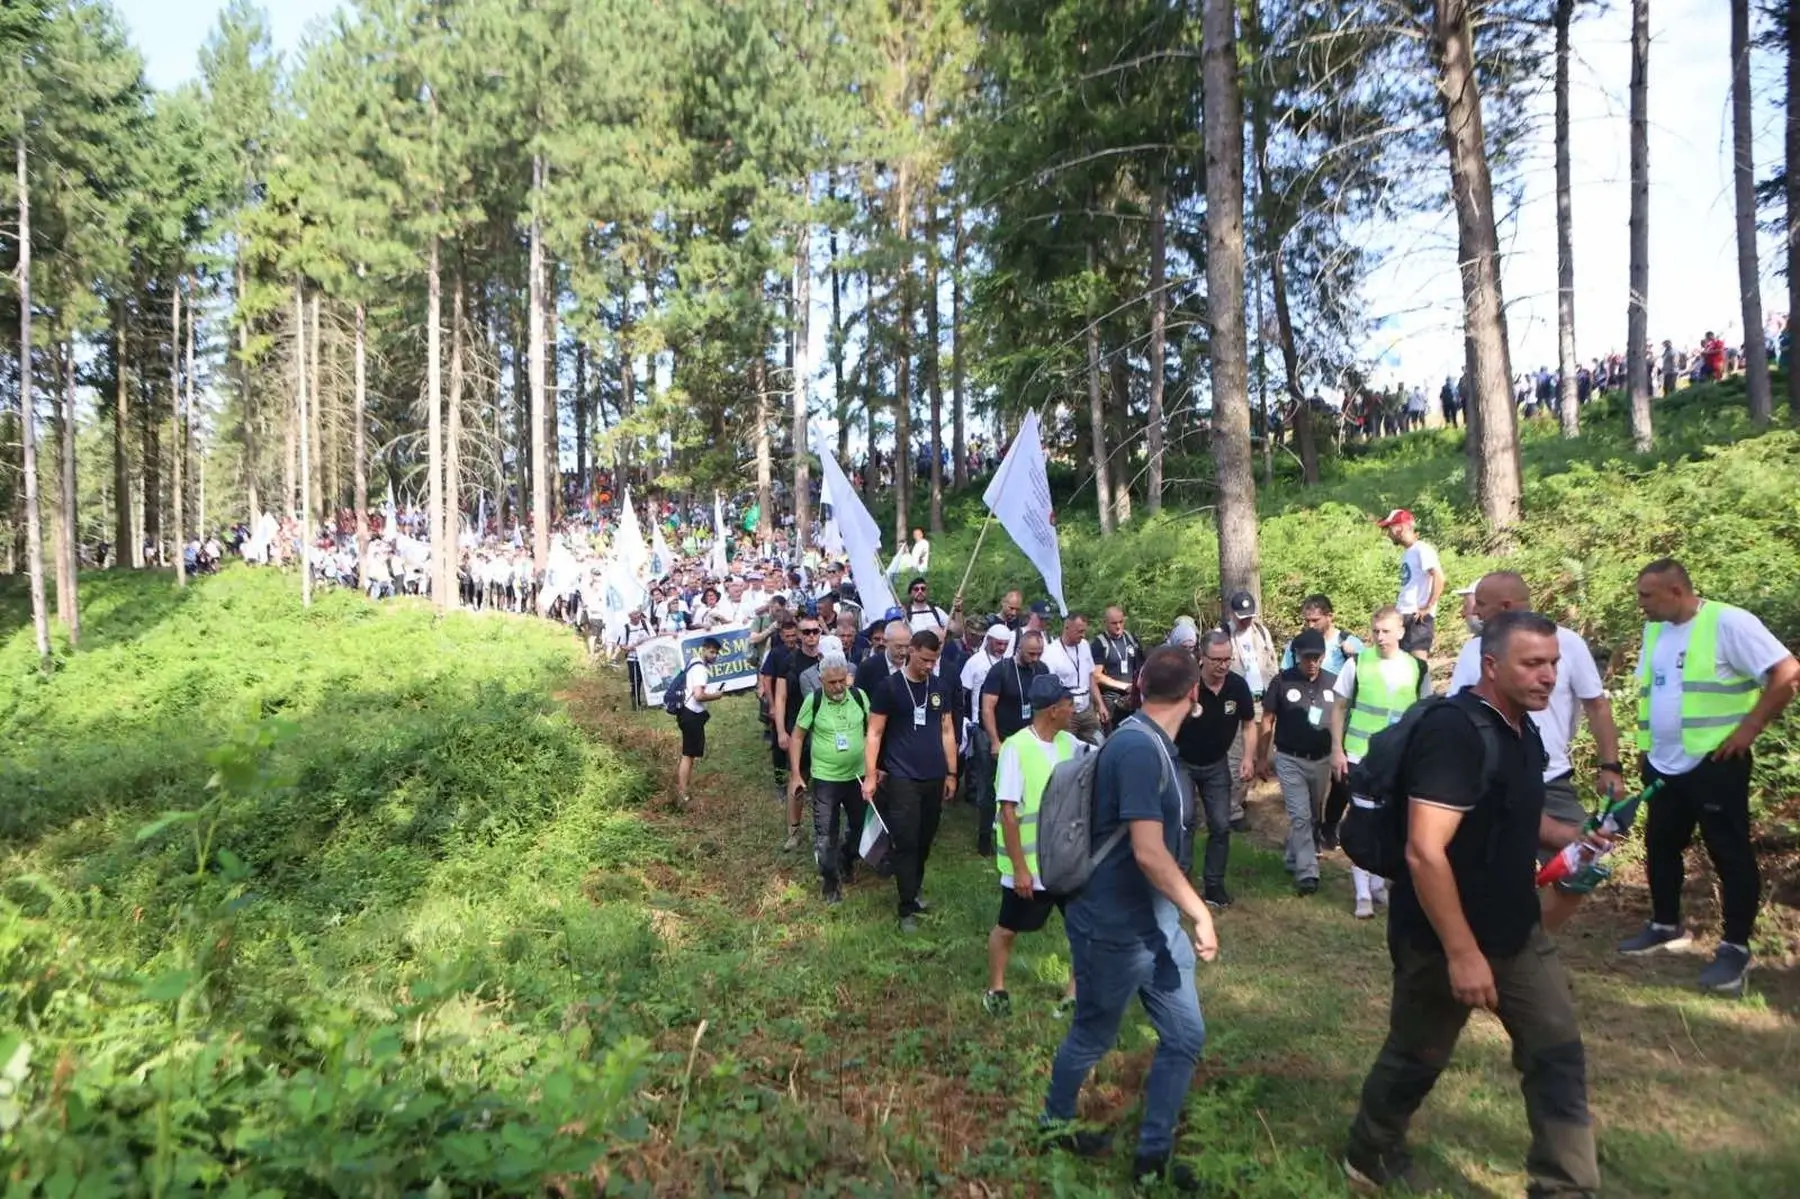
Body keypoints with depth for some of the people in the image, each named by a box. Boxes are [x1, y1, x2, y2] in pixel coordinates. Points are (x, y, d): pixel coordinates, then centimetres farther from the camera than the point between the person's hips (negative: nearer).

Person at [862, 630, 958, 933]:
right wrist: (870, 776, -11)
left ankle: (914, 893, 31)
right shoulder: (889, 687, -7)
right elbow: (874, 733, -6)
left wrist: (951, 773, 11)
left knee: (925, 841, 13)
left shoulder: (941, 687, 6)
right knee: (906, 843, -4)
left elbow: (947, 731, 12)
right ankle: (907, 908, 4)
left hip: (935, 778, 4)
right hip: (902, 778, -4)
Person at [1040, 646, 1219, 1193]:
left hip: (1156, 921, 9)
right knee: (1093, 1036, 13)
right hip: (1114, 926, -9)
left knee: (1186, 1036, 12)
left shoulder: (1153, 744, 6)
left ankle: (1153, 1153, 28)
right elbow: (1148, 851, -29)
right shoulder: (1139, 746, -26)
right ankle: (1054, 1123, 38)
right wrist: (1200, 912, -19)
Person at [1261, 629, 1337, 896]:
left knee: (1313, 816, 16)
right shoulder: (1282, 681, -9)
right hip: (1290, 760, -3)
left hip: (1322, 760, 4)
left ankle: (1295, 859, 35)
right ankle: (1307, 872, -5)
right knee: (1300, 816, -8)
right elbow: (1267, 720, -2)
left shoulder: (1333, 682, -2)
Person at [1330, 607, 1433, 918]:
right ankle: (1363, 893, 8)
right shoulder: (1357, 663, -6)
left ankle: (1378, 883, 30)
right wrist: (1337, 750, -5)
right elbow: (1339, 708, 0)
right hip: (1359, 757, -2)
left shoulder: (1417, 669, 0)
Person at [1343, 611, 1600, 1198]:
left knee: (1558, 1054, 6)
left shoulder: (1522, 729, 6)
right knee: (1417, 1056, 11)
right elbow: (1424, 852, -30)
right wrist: (1462, 952, -28)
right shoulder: (1455, 731, -24)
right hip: (1443, 936, -8)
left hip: (1517, 932, 8)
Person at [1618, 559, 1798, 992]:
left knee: (1730, 854, 3)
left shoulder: (1728, 622, -14)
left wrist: (1750, 727, -16)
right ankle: (1666, 926, 32)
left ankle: (1736, 947, 12)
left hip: (1715, 762, -7)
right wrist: (1646, 742, 13)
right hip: (1662, 764, 8)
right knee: (1660, 847, 16)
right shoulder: (1654, 629, 8)